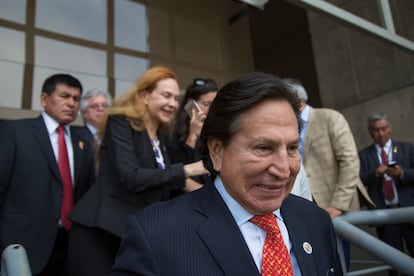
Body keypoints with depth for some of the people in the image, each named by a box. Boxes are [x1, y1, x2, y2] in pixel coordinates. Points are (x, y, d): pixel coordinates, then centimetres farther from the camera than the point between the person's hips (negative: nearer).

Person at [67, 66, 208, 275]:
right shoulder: (120, 123, -10)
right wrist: (187, 170, -25)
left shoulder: (162, 136, 11)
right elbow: (130, 177, -24)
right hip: (99, 232, -7)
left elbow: (162, 186, 8)